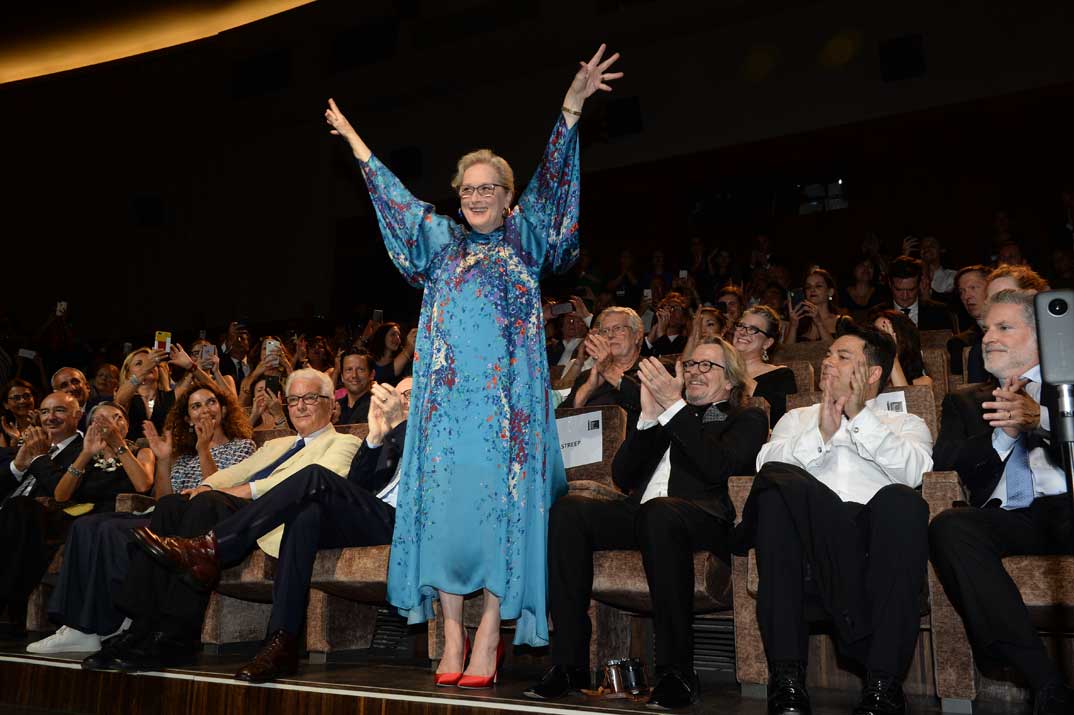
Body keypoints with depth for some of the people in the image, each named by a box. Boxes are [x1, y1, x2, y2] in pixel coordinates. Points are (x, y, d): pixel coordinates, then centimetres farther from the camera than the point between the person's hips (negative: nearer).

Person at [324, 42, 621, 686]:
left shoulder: (525, 240, 10)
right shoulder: (443, 242, 20)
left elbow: (549, 180, -1)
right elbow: (396, 195, 28)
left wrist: (572, 106, -12)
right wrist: (354, 139, 33)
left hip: (506, 399, -3)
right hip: (448, 397, 4)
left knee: (499, 504, -7)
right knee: (445, 506, -1)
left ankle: (489, 636, -1)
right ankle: (451, 638, 6)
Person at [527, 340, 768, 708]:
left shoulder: (746, 419, 19)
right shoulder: (666, 417, 32)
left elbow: (717, 467, -4)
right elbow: (622, 478, 18)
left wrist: (673, 406, -6)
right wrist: (649, 417, 6)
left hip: (704, 518, -5)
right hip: (641, 513, 5)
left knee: (659, 512, -39)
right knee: (567, 509, -23)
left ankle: (677, 671, -30)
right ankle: (569, 663, -21)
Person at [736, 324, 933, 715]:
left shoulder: (906, 424, 26)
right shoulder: (798, 418, 30)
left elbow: (912, 471, 1)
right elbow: (766, 464, 7)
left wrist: (860, 417, -2)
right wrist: (821, 434, -3)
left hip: (876, 535, 0)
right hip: (804, 536, 1)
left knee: (901, 501, -34)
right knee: (776, 487, -32)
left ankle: (884, 683, -31)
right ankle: (786, 676, -33)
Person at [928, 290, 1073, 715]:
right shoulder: (965, 402, 28)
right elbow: (942, 464, 10)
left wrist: (1040, 421, -14)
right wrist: (1002, 434, -4)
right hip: (1003, 518, 3)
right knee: (949, 526, -33)